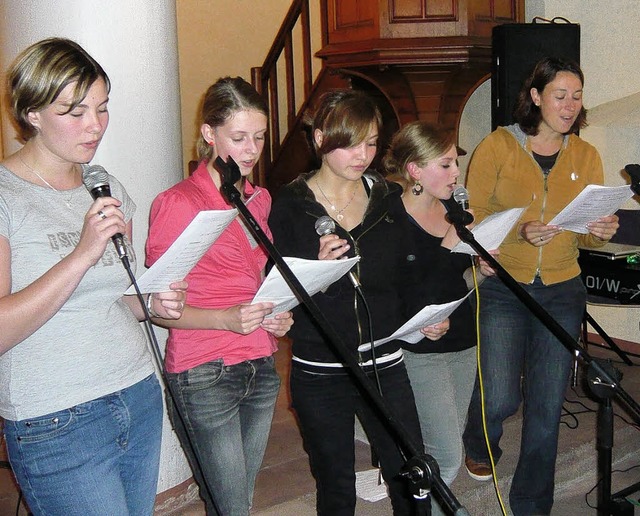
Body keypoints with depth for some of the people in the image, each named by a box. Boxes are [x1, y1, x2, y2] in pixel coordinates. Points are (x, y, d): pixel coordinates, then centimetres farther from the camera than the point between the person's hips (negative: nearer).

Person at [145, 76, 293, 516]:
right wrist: (226, 319, -24)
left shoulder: (260, 200, 12)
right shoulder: (177, 203, -10)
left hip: (261, 367, 7)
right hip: (205, 376, -6)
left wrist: (278, 316, 5)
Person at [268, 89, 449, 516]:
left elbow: (407, 279, 12)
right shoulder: (290, 206, -6)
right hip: (319, 374, -2)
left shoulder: (388, 198, 5)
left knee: (413, 482, 5)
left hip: (385, 367, 3)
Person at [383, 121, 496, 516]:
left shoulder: (453, 213, 6)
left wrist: (480, 271, -3)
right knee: (447, 457, -6)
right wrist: (448, 246, -26)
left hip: (462, 344, 8)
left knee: (445, 448, 16)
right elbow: (409, 299, -24)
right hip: (419, 351, -7)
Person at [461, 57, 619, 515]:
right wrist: (520, 232, -23)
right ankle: (479, 448, 29)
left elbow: (586, 238, 9)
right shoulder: (496, 147, -4)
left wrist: (599, 233, -14)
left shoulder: (586, 156, 7)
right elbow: (473, 220, -7)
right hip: (501, 288, -3)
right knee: (500, 398, -9)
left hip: (562, 293, 3)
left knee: (547, 407, 5)